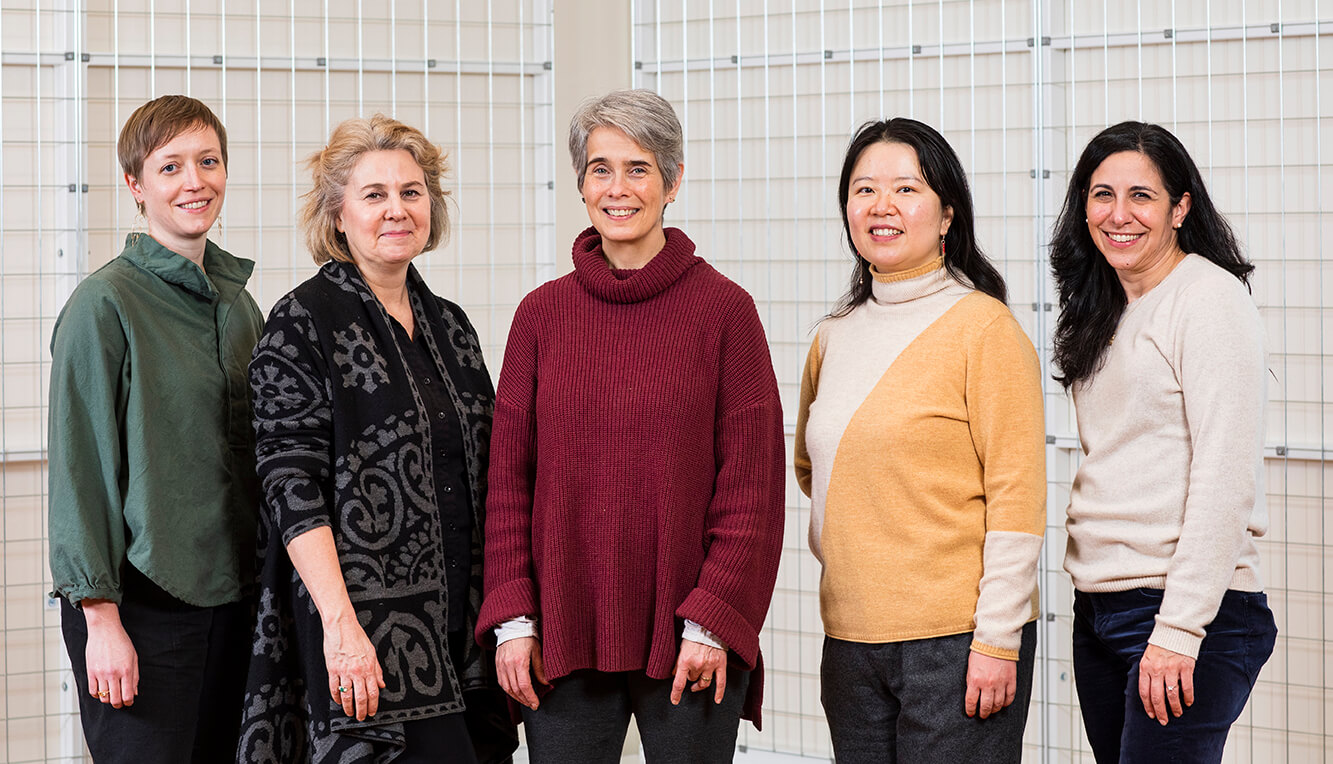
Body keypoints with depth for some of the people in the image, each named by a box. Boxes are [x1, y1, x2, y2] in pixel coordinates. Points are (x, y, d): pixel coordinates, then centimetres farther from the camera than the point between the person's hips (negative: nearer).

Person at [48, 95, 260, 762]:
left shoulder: (238, 302, 12)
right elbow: (79, 471, -11)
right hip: (141, 607, -6)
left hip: (232, 599, 6)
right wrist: (101, 619, -15)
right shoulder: (106, 302, -8)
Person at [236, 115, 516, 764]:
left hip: (460, 625, 6)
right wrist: (340, 623, -21)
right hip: (364, 633, -6)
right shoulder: (303, 324, -5)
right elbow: (293, 488, -13)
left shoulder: (450, 326, 15)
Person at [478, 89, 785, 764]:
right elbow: (509, 479, 7)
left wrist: (712, 621, -8)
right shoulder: (542, 314, 7)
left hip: (688, 641, -2)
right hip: (563, 637, 2)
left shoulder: (724, 309, -1)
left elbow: (752, 483, -3)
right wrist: (512, 620, 0)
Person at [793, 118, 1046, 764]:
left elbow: (1017, 496, -11)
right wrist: (843, 547, 12)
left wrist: (998, 639, -15)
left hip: (957, 639, -6)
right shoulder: (834, 336, 12)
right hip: (850, 638, 6)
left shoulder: (984, 326, -7)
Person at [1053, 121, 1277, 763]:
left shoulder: (1211, 298, -9)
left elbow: (1225, 476, -16)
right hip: (1097, 608, 8)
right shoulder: (1104, 312, 15)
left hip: (1192, 612, -8)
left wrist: (1179, 628, -20)